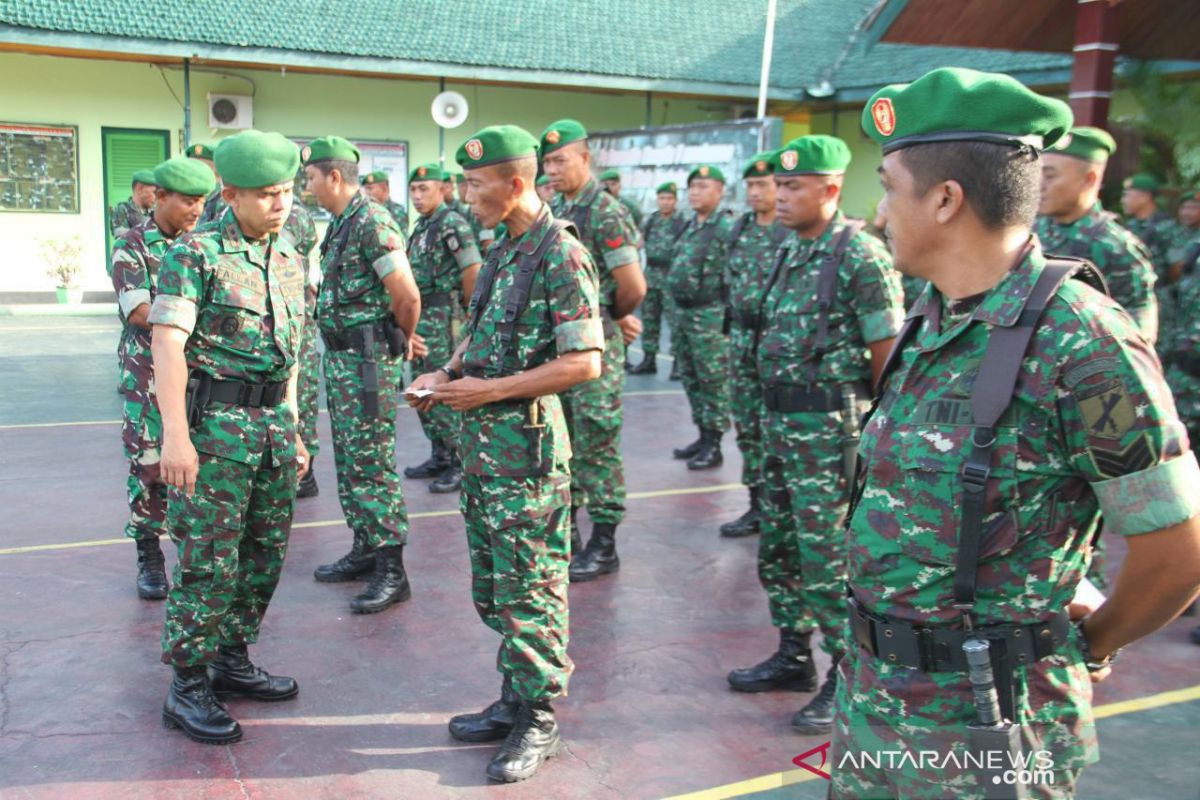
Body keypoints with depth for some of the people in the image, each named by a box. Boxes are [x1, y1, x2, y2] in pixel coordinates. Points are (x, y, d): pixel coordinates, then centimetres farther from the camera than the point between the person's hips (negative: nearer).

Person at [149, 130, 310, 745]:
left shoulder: (288, 258, 13)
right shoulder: (195, 254, -8)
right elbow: (167, 343, -14)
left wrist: (292, 430, 18)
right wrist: (175, 434, -22)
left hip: (273, 421, 7)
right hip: (215, 420, -7)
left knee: (265, 553, 12)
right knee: (208, 559, -2)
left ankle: (232, 660, 28)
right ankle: (188, 688, 10)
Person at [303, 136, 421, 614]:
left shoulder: (373, 222, -17)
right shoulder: (340, 223, 14)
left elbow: (407, 295, -21)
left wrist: (400, 341, -4)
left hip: (368, 360, -10)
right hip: (340, 357, 10)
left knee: (372, 464, -7)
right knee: (348, 461, 16)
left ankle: (391, 571, -1)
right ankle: (364, 549, 28)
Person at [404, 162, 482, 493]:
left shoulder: (452, 224, -12)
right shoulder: (421, 226, 15)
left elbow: (473, 273, -16)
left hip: (443, 319, -9)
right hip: (420, 319, 9)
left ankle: (462, 464, 4)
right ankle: (439, 458, 24)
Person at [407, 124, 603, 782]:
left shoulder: (562, 257, -15)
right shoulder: (501, 251, 12)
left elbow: (583, 362, -21)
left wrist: (487, 390, -20)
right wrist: (446, 374, 5)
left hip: (526, 439, -9)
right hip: (480, 438, 9)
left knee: (528, 587, 1)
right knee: (491, 585, 17)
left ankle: (537, 721, 16)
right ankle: (514, 698, 31)